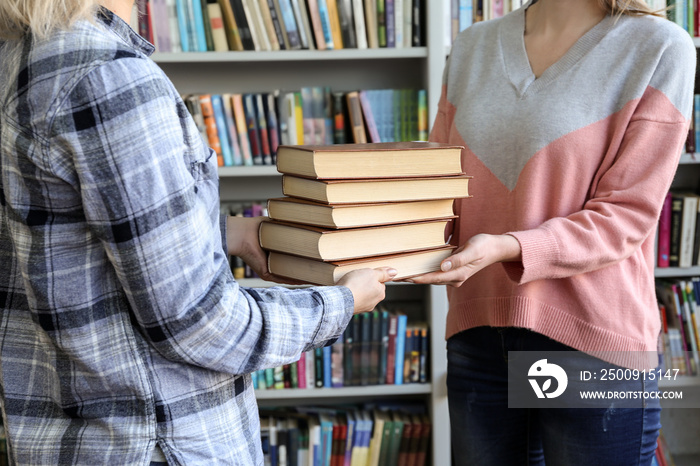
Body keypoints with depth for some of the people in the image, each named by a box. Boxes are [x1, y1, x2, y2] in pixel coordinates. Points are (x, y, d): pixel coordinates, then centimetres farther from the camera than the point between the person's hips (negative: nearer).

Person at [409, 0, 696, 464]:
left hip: (594, 344, -4)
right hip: (477, 336, 5)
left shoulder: (660, 48, -7)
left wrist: (505, 248, -24)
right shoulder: (473, 47, 9)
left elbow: (626, 215, -11)